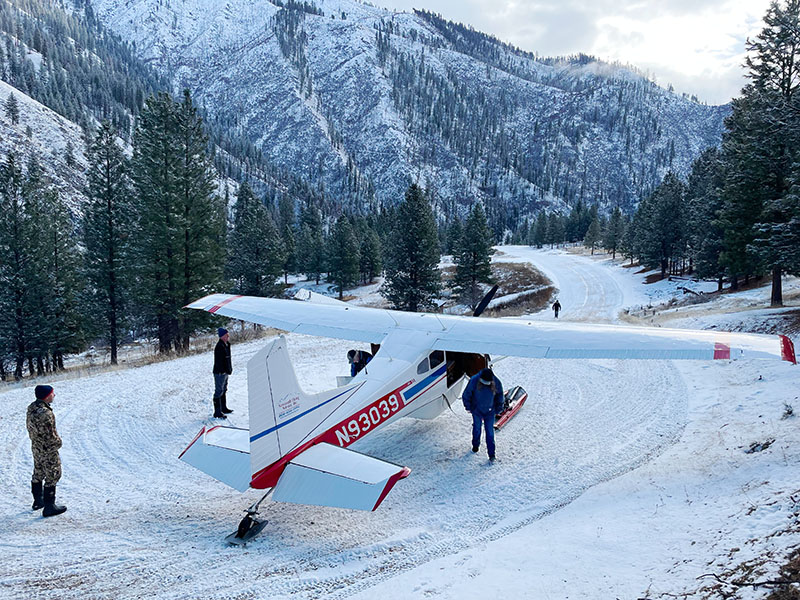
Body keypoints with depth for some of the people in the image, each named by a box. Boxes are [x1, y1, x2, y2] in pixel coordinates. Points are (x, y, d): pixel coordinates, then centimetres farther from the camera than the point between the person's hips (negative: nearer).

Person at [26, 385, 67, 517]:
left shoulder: (31, 407, -3)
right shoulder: (46, 414, -32)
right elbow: (50, 436, -26)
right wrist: (58, 442, -7)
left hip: (35, 446, 9)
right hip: (48, 450, -9)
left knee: (38, 474, 24)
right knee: (52, 476, 4)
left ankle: (38, 501, 41)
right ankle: (49, 507, 12)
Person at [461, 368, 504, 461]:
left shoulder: (496, 383, -18)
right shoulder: (474, 381, -22)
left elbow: (500, 396, 2)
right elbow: (466, 395, -6)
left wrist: (498, 409, 5)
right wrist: (468, 407, 0)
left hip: (490, 411, 0)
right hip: (477, 410, 0)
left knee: (490, 431, -1)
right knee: (477, 428, 18)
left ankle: (491, 454, 6)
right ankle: (475, 445, 43)